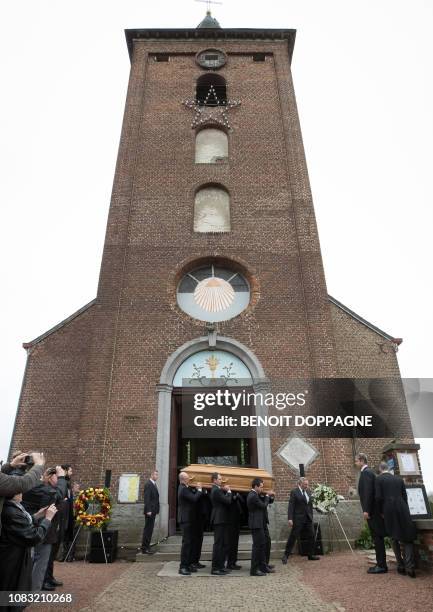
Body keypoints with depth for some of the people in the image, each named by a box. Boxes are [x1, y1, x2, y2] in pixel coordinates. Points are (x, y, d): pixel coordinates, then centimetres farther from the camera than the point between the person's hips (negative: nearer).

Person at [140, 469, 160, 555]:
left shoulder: (154, 484, 15)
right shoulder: (148, 484, -14)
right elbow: (147, 498, -19)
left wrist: (156, 510, 16)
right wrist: (148, 510, -23)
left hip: (153, 511, 9)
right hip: (150, 511, -9)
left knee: (150, 529, 13)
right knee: (148, 529, -4)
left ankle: (146, 547, 20)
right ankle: (144, 548, 2)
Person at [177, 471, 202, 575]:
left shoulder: (184, 488, 11)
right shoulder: (183, 489, -21)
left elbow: (192, 495, 16)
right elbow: (194, 499, -25)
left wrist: (196, 489, 5)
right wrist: (199, 489, -13)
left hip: (188, 518, 10)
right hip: (186, 519, -10)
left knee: (190, 542, 14)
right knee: (186, 542, -6)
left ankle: (188, 564, 22)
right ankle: (182, 567, -1)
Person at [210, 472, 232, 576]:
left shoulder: (217, 490, 14)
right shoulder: (216, 490, -18)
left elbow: (225, 500, 17)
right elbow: (228, 501, -19)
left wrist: (226, 491, 6)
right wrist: (228, 491, -5)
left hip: (221, 520, 10)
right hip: (219, 520, -10)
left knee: (224, 543, 15)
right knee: (218, 544, -4)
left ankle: (221, 566, 22)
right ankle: (215, 568, 3)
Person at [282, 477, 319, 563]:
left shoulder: (308, 491, 9)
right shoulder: (294, 492, -9)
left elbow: (310, 505, 15)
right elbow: (291, 506, -12)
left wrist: (311, 517, 13)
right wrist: (290, 518, -17)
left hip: (308, 518, 6)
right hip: (298, 519, -6)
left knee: (311, 536, 9)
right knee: (293, 537, -2)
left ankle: (310, 555, 24)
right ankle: (286, 555, 8)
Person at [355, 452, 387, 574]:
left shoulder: (366, 472, -15)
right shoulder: (368, 472, 16)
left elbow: (368, 492, -22)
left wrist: (366, 510, -21)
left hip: (372, 511, -10)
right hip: (373, 510, 10)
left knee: (377, 538, -5)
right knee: (377, 538, 13)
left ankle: (381, 566, 0)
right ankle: (380, 564, 19)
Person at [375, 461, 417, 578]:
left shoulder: (379, 479, 0)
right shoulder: (399, 479, 11)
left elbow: (378, 497, -7)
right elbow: (405, 496, 9)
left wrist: (381, 512, 5)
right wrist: (405, 510, 19)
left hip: (389, 511, -2)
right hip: (402, 509, 2)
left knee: (394, 539, 11)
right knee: (407, 538, 7)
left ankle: (401, 566, 12)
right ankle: (410, 566, -5)